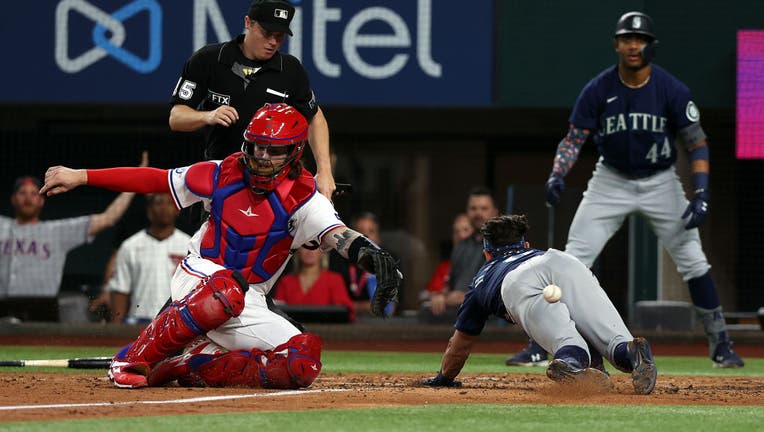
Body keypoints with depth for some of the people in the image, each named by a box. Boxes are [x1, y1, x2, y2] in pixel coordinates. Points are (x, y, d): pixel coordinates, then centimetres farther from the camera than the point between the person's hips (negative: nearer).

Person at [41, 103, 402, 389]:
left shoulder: (303, 197, -8)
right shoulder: (223, 175, -1)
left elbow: (335, 233, -28)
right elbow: (152, 179, 5)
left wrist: (368, 254, -52)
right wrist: (80, 176, 1)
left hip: (248, 308, 2)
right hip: (196, 279, -2)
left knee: (303, 363, -23)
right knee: (226, 289, -39)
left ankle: (190, 364, -15)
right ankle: (132, 359, -25)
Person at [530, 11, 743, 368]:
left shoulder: (672, 90, -16)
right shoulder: (598, 90, -13)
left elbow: (696, 144, -11)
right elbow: (574, 139, -11)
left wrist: (701, 194, -22)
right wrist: (557, 175, -30)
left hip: (660, 182, -1)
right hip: (611, 182, 1)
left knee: (692, 260, -6)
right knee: (573, 259, -8)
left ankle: (720, 345, 6)